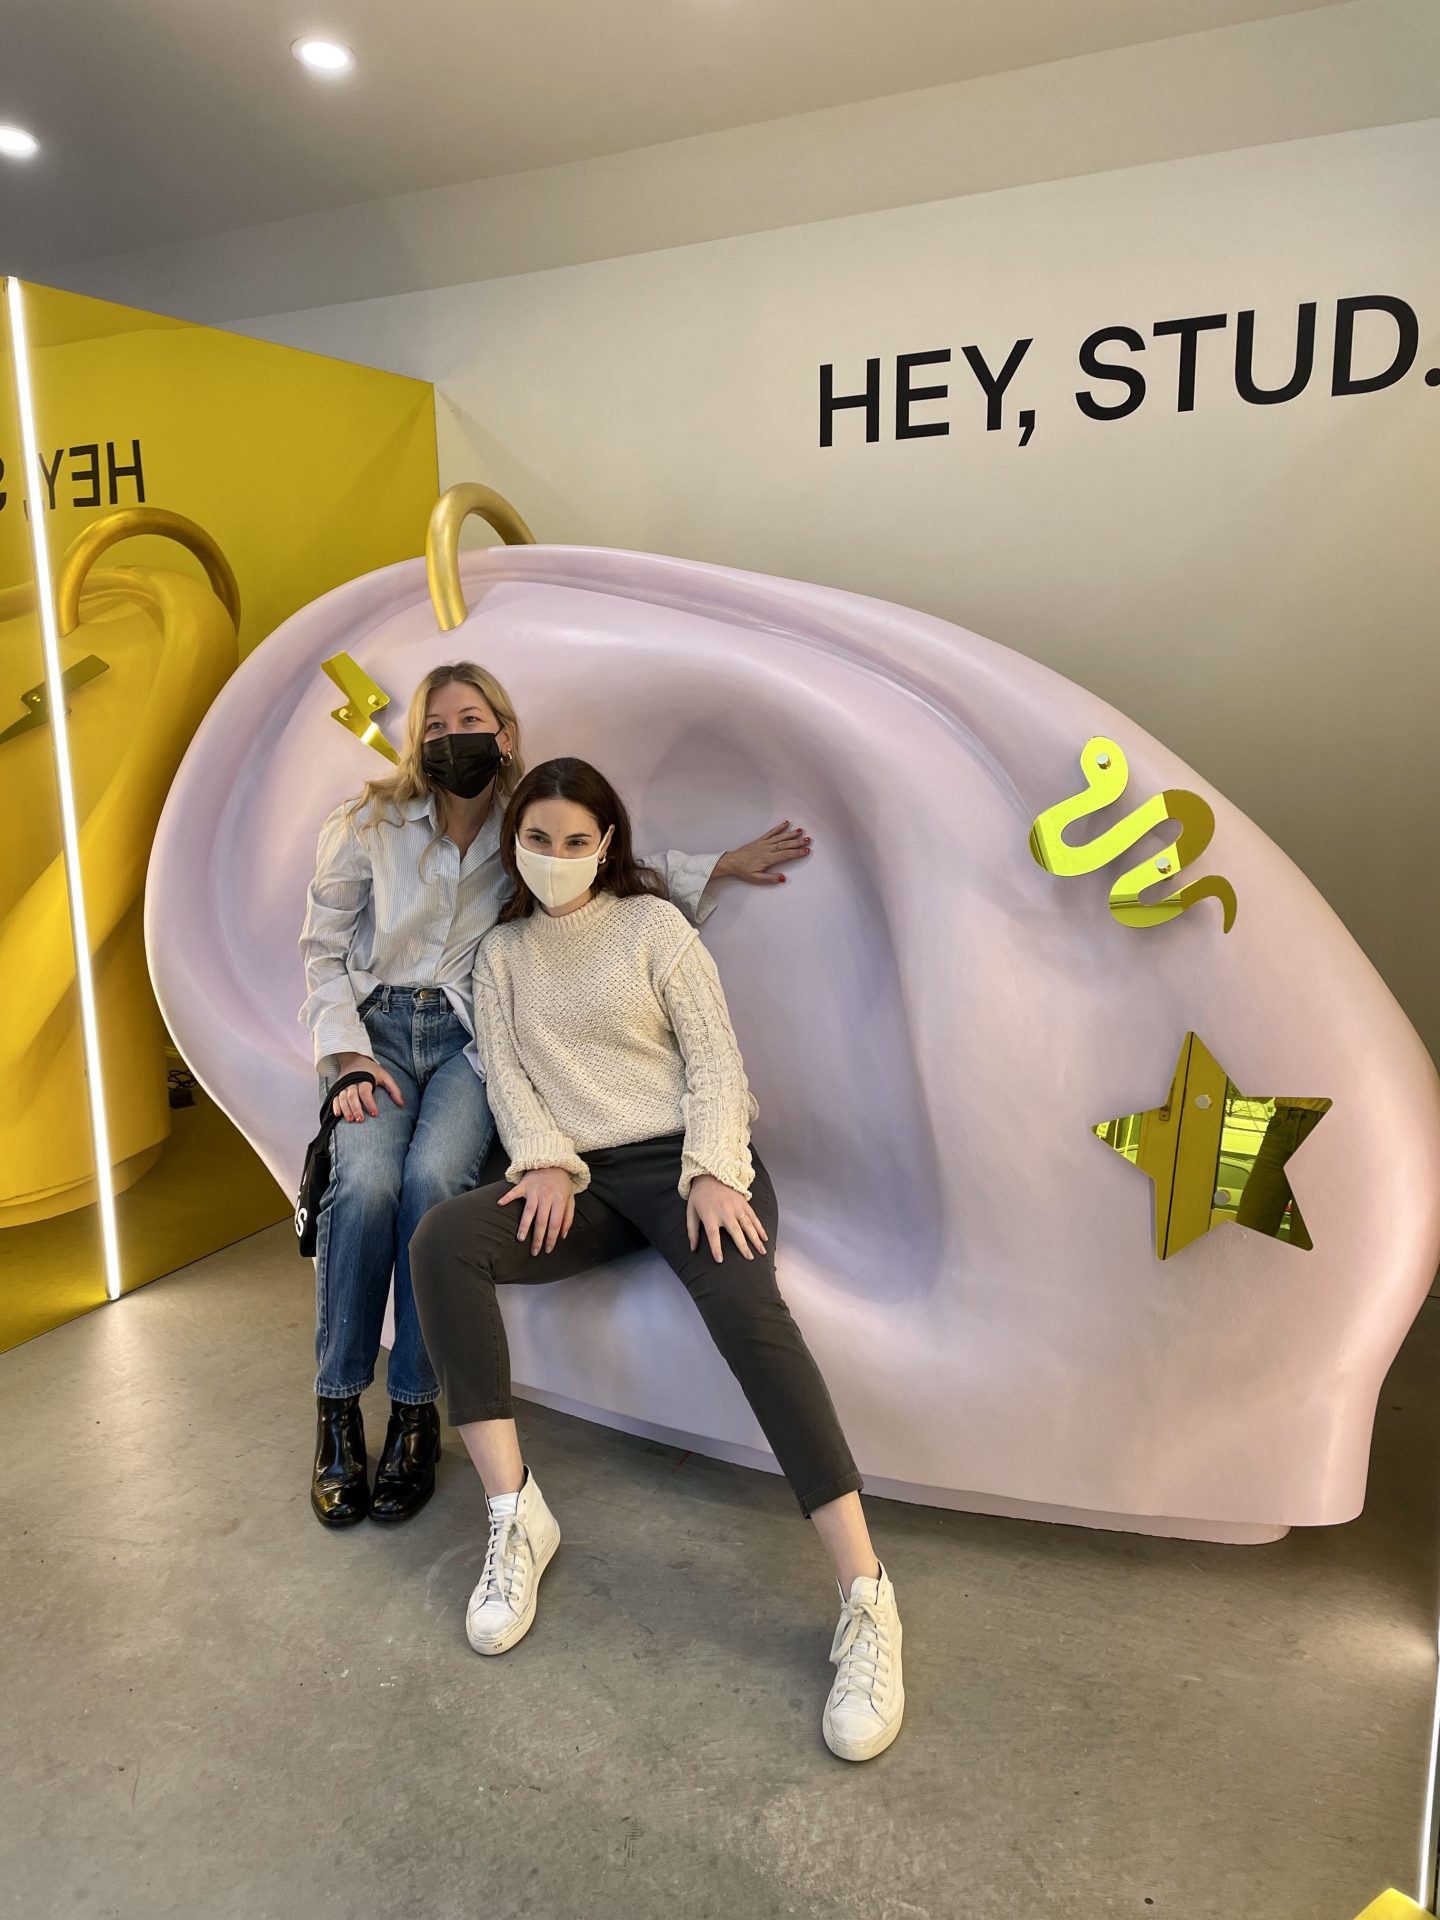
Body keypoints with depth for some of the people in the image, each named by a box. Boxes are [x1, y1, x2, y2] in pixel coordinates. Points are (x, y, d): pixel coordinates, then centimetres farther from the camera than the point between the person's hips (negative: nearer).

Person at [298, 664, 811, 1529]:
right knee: (365, 1183, -28)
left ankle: (416, 1411, -14)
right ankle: (337, 1408, -9)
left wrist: (723, 865, 7)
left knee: (434, 1180, -29)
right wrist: (348, 1055, -6)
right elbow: (324, 948, 6)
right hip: (379, 1028, 0)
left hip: (471, 1039, 0)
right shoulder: (372, 826, 2)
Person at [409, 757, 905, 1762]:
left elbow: (714, 1054, 0)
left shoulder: (654, 924, 6)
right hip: (577, 1181, 4)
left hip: (685, 1159, -3)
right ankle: (516, 1513, -20)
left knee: (748, 1306, -32)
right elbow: (506, 1072, 8)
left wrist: (711, 1174, -15)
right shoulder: (501, 952, 17)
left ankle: (868, 1602, -33)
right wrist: (544, 1159, -12)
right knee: (440, 1241, -26)